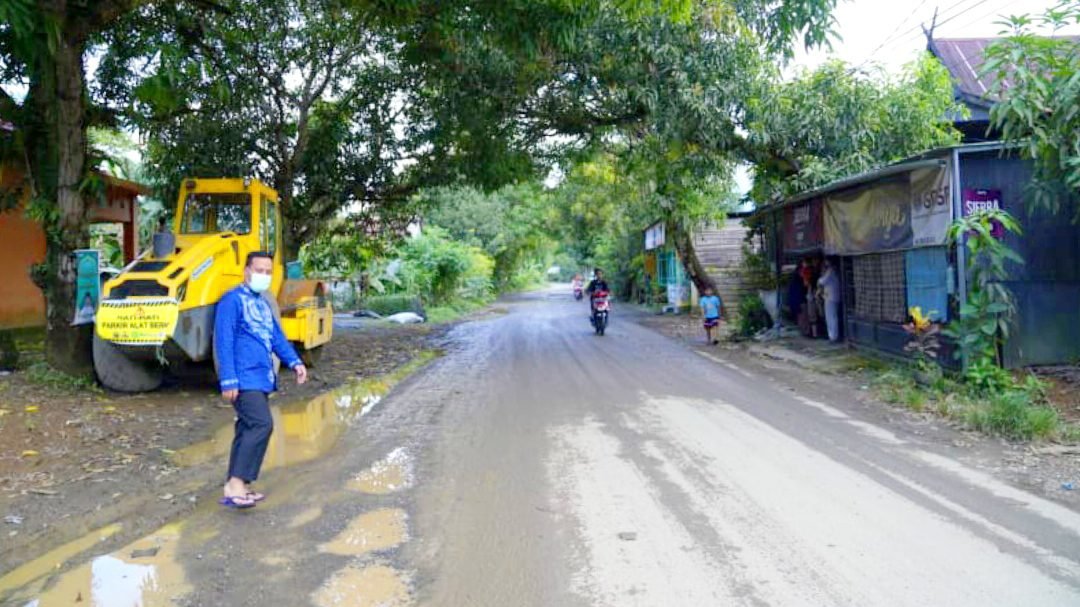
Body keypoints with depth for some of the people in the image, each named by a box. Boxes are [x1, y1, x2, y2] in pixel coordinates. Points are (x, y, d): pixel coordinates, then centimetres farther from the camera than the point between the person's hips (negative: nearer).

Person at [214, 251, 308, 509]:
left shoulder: (263, 303, 18)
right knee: (261, 424, -19)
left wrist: (294, 362, 3)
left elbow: (277, 336, 19)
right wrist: (228, 380, -20)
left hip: (262, 379, 9)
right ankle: (236, 484, -14)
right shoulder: (233, 300, -7)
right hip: (244, 379, -9)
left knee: (248, 429, 10)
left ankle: (236, 488, 18)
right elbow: (224, 342, -14)